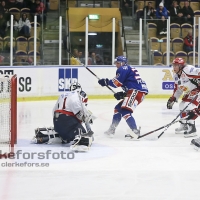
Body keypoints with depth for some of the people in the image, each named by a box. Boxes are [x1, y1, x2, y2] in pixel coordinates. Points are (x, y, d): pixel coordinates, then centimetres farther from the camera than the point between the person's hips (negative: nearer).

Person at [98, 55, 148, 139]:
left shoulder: (123, 69, -1)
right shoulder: (129, 70, 29)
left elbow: (117, 82, -10)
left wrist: (106, 82, 4)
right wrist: (122, 94, 14)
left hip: (136, 91, -11)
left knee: (125, 111, -20)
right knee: (118, 108, 18)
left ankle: (135, 131, -28)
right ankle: (112, 130, 25)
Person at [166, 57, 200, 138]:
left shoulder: (188, 70, -24)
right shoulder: (176, 76, 8)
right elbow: (177, 89, 16)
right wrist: (172, 99, 12)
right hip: (190, 92, 11)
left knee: (189, 106, -22)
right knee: (183, 105, 15)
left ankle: (192, 129, -21)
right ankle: (184, 125, 33)